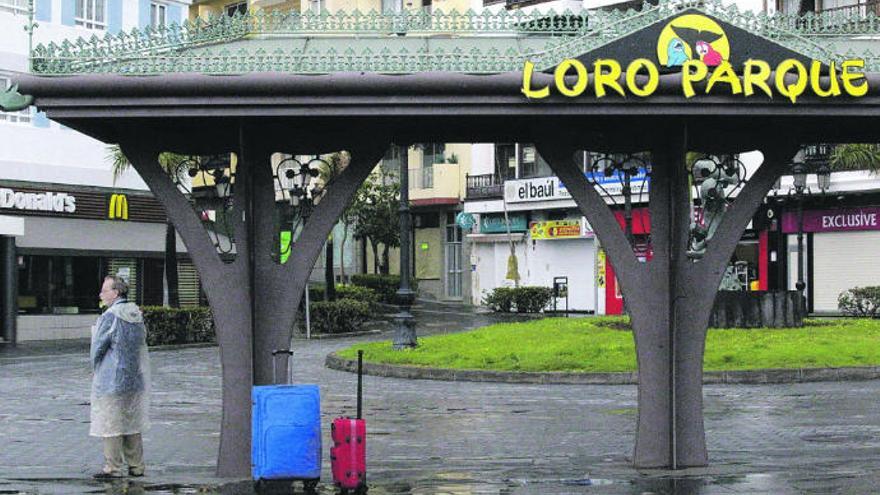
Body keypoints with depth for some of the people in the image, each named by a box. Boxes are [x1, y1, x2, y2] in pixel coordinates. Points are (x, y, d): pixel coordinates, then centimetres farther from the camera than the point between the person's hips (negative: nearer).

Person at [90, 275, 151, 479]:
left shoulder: (110, 317, -16)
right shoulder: (137, 314, 7)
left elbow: (98, 349, -11)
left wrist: (95, 369, 8)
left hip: (111, 380, -7)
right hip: (135, 379, 8)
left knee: (111, 424, 0)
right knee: (133, 423, 13)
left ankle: (113, 467, 3)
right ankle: (136, 466, 16)